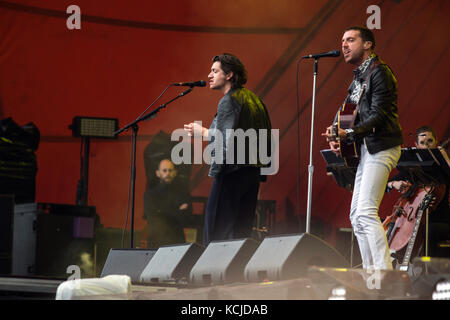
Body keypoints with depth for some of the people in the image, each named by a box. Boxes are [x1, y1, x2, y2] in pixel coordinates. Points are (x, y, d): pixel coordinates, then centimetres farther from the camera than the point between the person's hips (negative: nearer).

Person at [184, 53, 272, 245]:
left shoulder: (229, 100, -11)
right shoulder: (253, 99, 16)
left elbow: (225, 138, -20)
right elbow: (267, 135, 17)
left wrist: (202, 132, -7)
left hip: (231, 172, -9)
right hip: (253, 172, 9)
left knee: (216, 233, -6)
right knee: (242, 231, 10)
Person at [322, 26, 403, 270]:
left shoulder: (379, 72, -9)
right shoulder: (358, 78, 20)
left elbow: (378, 116, -18)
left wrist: (348, 134, -28)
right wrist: (335, 136, -2)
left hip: (381, 147, -10)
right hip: (367, 149, 10)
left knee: (366, 211, -19)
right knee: (356, 216, 9)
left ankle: (384, 271, -21)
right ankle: (370, 271, 12)